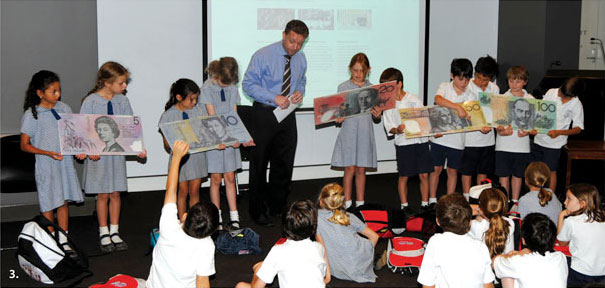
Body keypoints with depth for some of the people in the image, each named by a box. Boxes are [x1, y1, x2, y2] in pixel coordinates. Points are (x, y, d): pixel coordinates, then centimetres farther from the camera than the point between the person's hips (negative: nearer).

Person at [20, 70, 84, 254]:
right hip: (46, 165, -4)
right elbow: (24, 145, -7)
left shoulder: (63, 108, 4)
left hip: (65, 162, 4)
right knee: (49, 204, 4)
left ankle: (63, 240, 21)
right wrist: (48, 153, -19)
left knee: (64, 201, 10)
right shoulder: (31, 114, -9)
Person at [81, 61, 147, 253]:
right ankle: (104, 234, 18)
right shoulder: (91, 101, -10)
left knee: (115, 193, 9)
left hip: (117, 152, 3)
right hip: (98, 154, -3)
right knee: (102, 194, 6)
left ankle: (114, 232, 20)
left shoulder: (122, 101, 2)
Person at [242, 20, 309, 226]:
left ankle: (277, 207, 27)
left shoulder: (301, 59, 4)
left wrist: (300, 92, -6)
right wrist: (274, 98, -23)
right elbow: (248, 84, -13)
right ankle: (258, 211, 14)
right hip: (264, 114, -5)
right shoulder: (263, 56, -13)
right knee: (259, 163, 3)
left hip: (287, 114, 5)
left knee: (284, 163, 11)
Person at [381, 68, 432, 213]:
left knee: (424, 175, 4)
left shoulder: (414, 100, -1)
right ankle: (404, 205, 17)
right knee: (403, 176, 5)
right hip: (403, 143, 0)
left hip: (420, 140, 0)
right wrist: (397, 130, -21)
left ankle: (424, 204, 16)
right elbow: (389, 128, -1)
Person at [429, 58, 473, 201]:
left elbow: (469, 116, 2)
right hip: (439, 137, -2)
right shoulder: (445, 87, -5)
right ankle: (432, 200, 19)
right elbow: (438, 99, -28)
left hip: (457, 139, 2)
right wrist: (458, 107, -37)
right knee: (436, 168, 7)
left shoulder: (469, 93, 3)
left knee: (452, 170, 11)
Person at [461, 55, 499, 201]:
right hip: (470, 138, -4)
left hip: (488, 138, 4)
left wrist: (490, 125, -12)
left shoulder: (495, 89, 5)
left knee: (483, 170, 12)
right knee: (467, 170, 2)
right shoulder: (468, 87, -10)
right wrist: (479, 127, -27)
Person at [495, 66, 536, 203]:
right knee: (503, 175, 3)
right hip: (504, 144, -1)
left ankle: (515, 202, 23)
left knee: (518, 175, 11)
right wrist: (501, 130, -23)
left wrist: (528, 132, -15)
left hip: (522, 144, 1)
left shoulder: (530, 100, 3)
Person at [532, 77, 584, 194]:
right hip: (539, 139, 4)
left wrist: (558, 132, -24)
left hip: (554, 143, -4)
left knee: (551, 171, 3)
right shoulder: (551, 92, -3)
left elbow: (578, 128, -10)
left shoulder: (576, 105, -12)